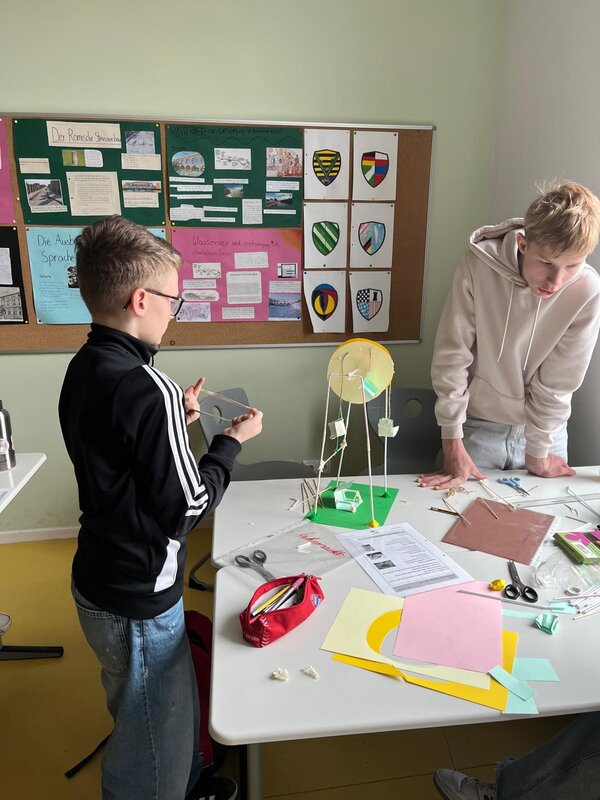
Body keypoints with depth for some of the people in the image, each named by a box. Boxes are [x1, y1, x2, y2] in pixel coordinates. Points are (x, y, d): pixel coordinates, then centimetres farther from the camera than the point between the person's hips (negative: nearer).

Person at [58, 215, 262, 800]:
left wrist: (177, 417, 4)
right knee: (154, 736, 16)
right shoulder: (148, 388, -29)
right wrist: (231, 441, -9)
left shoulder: (83, 368, -1)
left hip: (98, 579, 9)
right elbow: (188, 504, -22)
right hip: (137, 602, -9)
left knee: (173, 703, 30)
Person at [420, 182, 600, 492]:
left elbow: (558, 382, -11)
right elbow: (451, 356, -16)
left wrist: (538, 453, -3)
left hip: (543, 428, 1)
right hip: (478, 426, -1)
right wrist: (453, 442, -11)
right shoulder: (479, 265, -22)